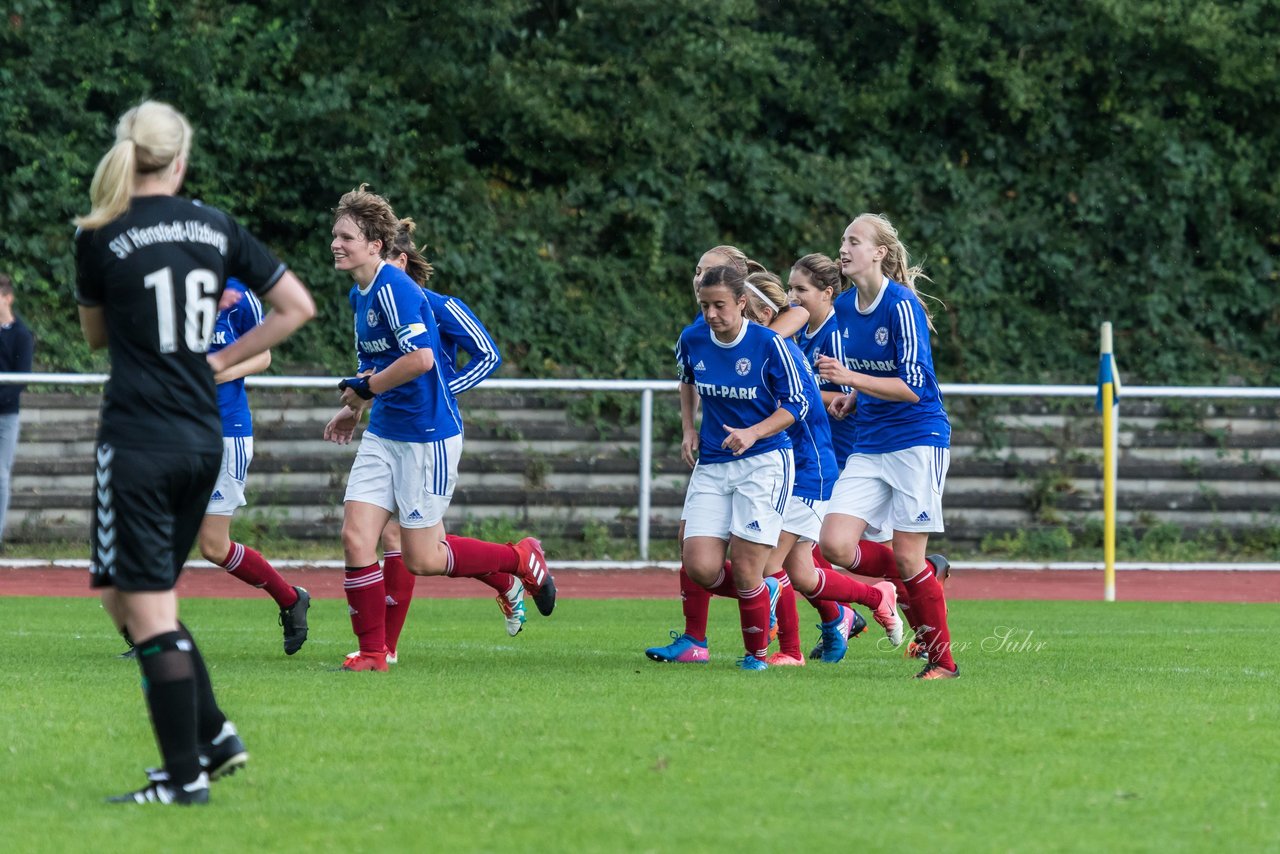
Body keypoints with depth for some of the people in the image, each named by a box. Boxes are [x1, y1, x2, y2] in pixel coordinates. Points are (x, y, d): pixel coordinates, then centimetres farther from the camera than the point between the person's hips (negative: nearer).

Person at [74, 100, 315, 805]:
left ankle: (186, 774, -3)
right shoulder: (217, 229, 6)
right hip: (204, 441, 6)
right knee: (132, 597, 20)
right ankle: (213, 735, 15)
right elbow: (297, 306, 9)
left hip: (138, 442, -6)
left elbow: (96, 334, 10)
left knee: (147, 609, -2)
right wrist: (222, 359, 12)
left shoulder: (102, 238, -6)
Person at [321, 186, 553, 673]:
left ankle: (522, 560, 20)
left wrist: (364, 387, -17)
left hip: (427, 436, -9)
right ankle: (373, 652, 5)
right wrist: (353, 408, 16)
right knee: (356, 537, -3)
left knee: (421, 559, -2)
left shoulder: (394, 289, -19)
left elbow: (420, 358, -30)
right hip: (383, 434, 9)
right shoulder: (360, 294, 10)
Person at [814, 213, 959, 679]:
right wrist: (852, 397, 7)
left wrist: (851, 378, -25)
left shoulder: (902, 305, -15)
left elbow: (914, 387, -19)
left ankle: (942, 659, 8)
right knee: (836, 545, -8)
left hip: (917, 440, -7)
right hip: (868, 446, 7)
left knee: (908, 557, -6)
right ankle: (924, 575, 17)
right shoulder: (845, 309, 8)